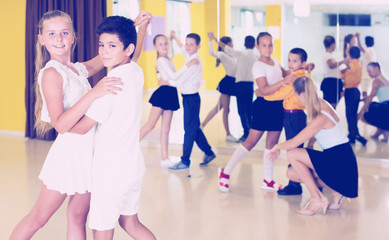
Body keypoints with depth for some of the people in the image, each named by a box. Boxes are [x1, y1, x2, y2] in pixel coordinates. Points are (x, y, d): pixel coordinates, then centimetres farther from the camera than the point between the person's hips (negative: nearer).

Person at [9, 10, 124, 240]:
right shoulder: (51, 73, -13)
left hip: (88, 151, 7)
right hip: (69, 151, -7)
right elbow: (61, 124, -23)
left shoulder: (80, 69, 8)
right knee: (38, 218, 4)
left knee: (78, 217, 11)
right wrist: (93, 93, -31)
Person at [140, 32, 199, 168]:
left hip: (170, 95, 9)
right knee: (150, 125, -7)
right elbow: (173, 76, -22)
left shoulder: (167, 58, 15)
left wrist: (171, 39, 35)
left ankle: (164, 159, 8)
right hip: (163, 93, -9)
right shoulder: (161, 60, -12)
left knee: (165, 129, 7)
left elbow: (171, 53, 42)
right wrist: (188, 65, -26)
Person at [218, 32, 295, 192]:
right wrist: (283, 82, -36)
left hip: (278, 106, 7)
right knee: (251, 141, -7)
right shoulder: (258, 66, -14)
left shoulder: (275, 61, 10)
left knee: (272, 143, 9)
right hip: (264, 106, -7)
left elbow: (284, 73, 32)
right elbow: (264, 90, -25)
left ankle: (268, 180, 16)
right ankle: (226, 172, 2)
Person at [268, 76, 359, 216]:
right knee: (291, 173, 5)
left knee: (292, 154, -16)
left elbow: (293, 144, -19)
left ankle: (317, 199, -8)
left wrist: (277, 147, 0)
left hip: (340, 161, -9)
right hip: (333, 157, 9)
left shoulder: (320, 118, -25)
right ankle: (335, 191, 7)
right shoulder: (321, 104, 4)